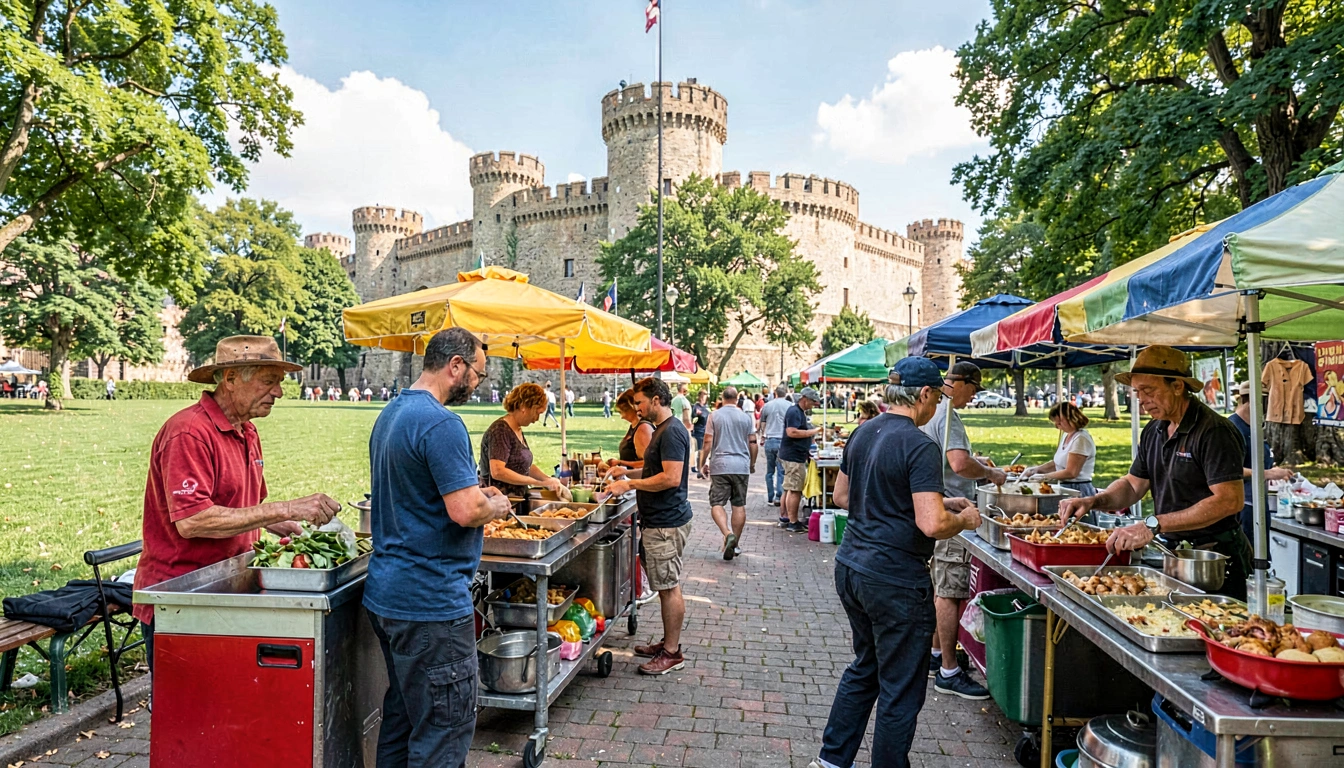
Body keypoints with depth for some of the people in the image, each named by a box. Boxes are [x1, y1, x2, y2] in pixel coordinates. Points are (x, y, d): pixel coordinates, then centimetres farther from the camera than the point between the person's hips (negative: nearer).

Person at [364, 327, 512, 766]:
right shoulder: (441, 424, -20)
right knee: (447, 729, 1)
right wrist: (496, 506, -4)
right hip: (431, 602, -10)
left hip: (387, 594, 10)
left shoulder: (390, 415, 13)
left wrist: (475, 493, 15)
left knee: (403, 712, 22)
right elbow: (466, 512, -25)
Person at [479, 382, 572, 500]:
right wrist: (539, 482, -19)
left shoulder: (518, 430, 13)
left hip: (516, 499, 8)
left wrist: (552, 482, 6)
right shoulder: (500, 430, -13)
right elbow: (497, 472, -23)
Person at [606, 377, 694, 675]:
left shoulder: (672, 432, -18)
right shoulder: (662, 429, 15)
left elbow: (671, 478, -25)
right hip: (658, 520, 11)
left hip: (666, 523, -11)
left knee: (669, 587, -2)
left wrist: (630, 484, -19)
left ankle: (672, 653, 7)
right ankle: (668, 642, 28)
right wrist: (630, 472, 15)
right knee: (665, 586, 17)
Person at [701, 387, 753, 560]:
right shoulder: (746, 417, 6)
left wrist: (703, 463, 8)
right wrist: (752, 463, 23)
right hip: (741, 465, 2)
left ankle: (727, 534, -21)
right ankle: (734, 544, 11)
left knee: (717, 504, 2)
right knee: (739, 505, 8)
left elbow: (708, 442, -3)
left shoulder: (715, 416, 0)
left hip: (720, 465, -2)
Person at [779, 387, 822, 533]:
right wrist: (813, 431, -20)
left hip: (796, 455, 11)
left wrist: (807, 450, 19)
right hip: (794, 456, -11)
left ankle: (785, 518, 22)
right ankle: (793, 523, -5)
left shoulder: (800, 412, 18)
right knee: (795, 490, -8)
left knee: (789, 489, 15)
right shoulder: (794, 411, -14)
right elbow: (792, 432, -26)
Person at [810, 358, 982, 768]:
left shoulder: (863, 433, 7)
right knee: (900, 690, 8)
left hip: (850, 565, 9)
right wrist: (965, 519, -3)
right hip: (895, 579, -9)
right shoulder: (920, 446, -18)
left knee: (864, 667, 25)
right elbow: (932, 525, -26)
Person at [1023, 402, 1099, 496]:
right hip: (1065, 488, 8)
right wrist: (1037, 469, 9)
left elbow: (1071, 472, -15)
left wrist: (1044, 477, -7)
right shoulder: (1066, 435, 14)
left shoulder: (1081, 439, -13)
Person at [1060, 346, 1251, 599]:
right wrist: (1093, 501, -8)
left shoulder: (1214, 431, -18)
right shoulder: (1153, 431, 7)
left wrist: (1154, 525, -31)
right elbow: (1133, 485, 12)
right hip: (1172, 554, 7)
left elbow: (1230, 500, -27)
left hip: (1216, 561, -7)